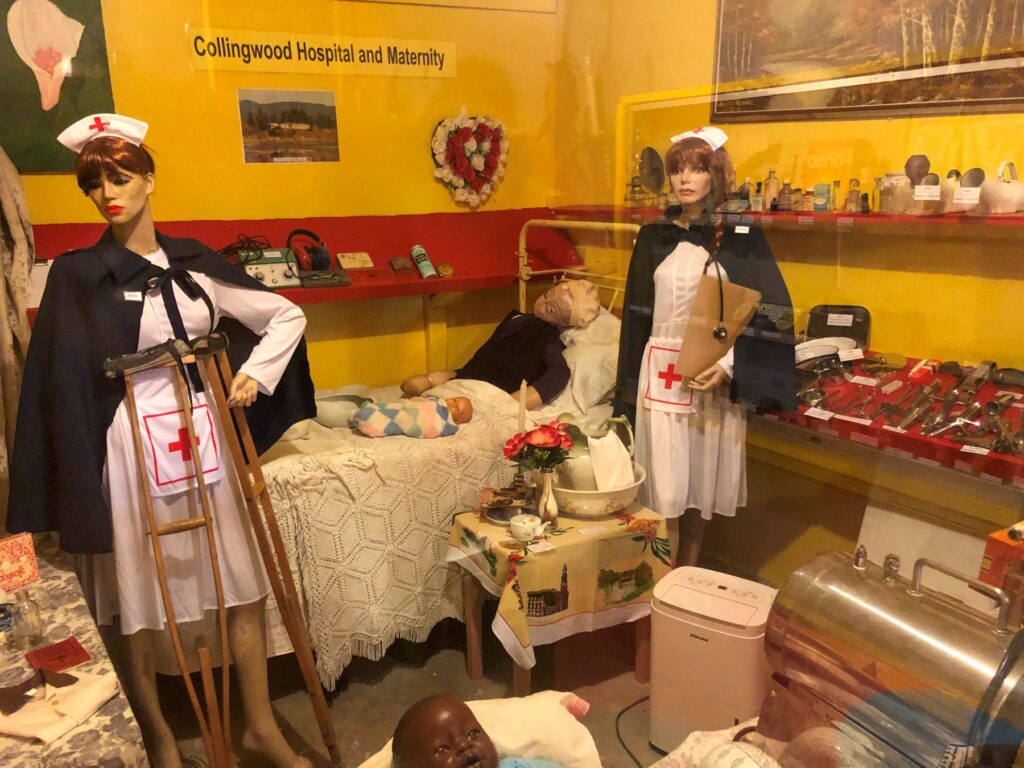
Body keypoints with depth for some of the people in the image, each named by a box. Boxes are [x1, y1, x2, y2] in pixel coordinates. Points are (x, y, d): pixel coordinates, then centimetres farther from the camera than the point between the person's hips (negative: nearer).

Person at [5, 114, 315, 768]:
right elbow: (64, 380, -7)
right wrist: (77, 482, -11)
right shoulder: (78, 276, -4)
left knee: (244, 581, 8)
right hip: (131, 447, -3)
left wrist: (257, 372, -5)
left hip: (206, 436, 3)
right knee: (137, 598, 8)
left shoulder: (194, 262, 5)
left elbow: (287, 315, 9)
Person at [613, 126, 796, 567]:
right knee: (665, 475, 0)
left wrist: (729, 364, -19)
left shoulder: (741, 238, 0)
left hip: (716, 373, -1)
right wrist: (631, 385, 5)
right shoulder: (654, 237, 6)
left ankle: (691, 566, 27)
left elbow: (768, 311, -5)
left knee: (706, 469, 8)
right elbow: (637, 313, 7)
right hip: (662, 371, 1)